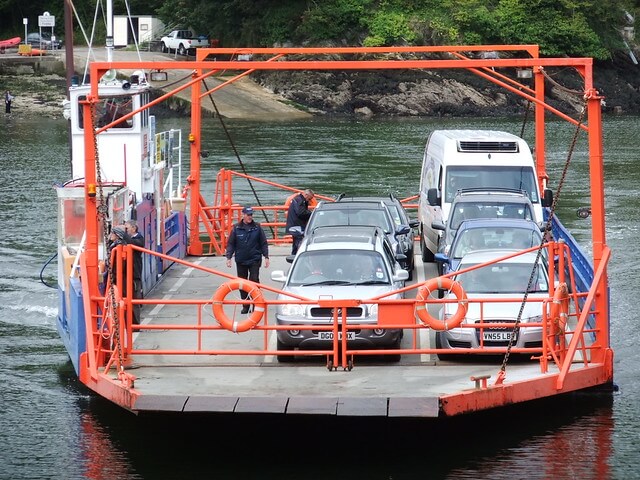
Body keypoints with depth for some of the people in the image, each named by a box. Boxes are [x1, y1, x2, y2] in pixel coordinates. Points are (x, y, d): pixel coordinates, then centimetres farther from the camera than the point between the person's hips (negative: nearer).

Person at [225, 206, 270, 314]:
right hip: (241, 261, 2)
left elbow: (264, 243, 5)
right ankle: (245, 306, 14)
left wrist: (266, 257, 1)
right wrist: (228, 257, -3)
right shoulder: (236, 228, 1)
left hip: (254, 260, -2)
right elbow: (230, 244, 5)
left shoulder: (257, 227, 1)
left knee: (254, 281, -10)